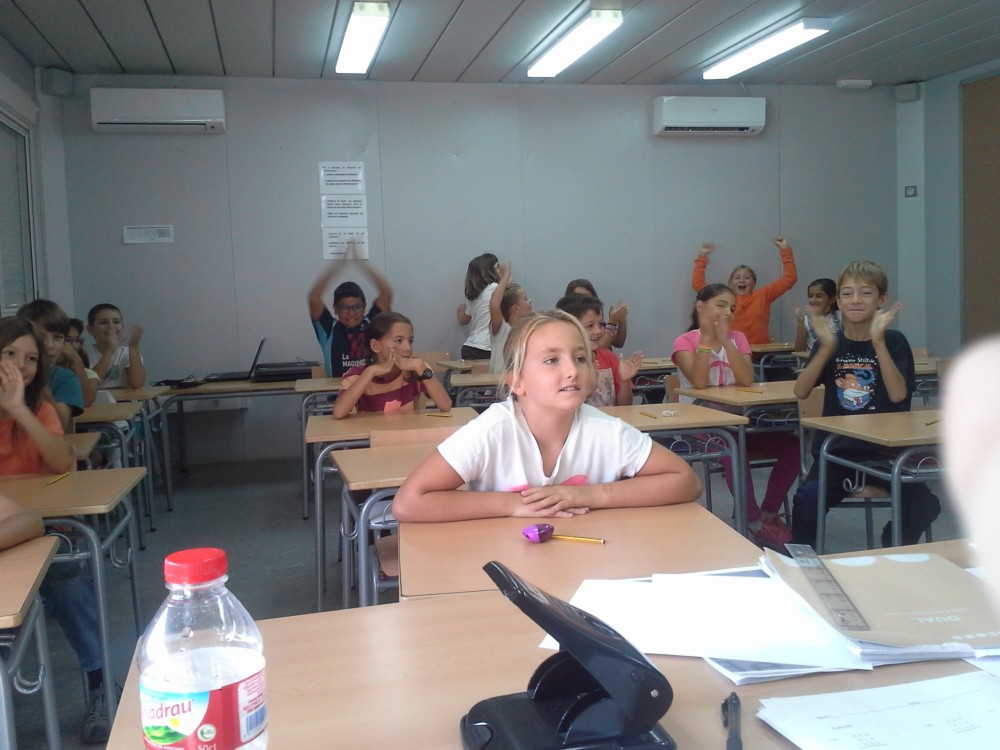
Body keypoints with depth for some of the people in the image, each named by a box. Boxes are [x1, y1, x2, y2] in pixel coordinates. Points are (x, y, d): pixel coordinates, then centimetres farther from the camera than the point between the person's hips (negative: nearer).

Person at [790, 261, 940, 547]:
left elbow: (898, 394, -16)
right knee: (807, 499, -26)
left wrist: (878, 342, -23)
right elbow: (801, 392, -8)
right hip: (836, 448, 0)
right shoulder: (830, 341, 5)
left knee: (925, 506, -18)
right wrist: (826, 348, -19)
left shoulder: (893, 341, 0)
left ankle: (892, 551, 12)